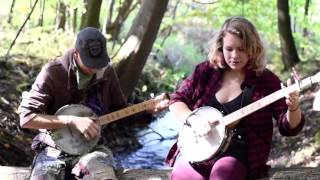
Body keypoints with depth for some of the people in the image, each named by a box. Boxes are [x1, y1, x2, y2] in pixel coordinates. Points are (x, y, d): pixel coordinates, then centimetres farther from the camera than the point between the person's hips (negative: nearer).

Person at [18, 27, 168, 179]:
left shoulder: (107, 72, 3)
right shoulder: (53, 72, -11)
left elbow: (118, 110, 16)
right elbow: (26, 117, -14)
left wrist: (147, 108, -2)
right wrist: (72, 121, -20)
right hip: (54, 147, -2)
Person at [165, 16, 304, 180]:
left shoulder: (266, 80, 0)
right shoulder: (206, 70, 7)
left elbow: (288, 127, -1)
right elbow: (176, 100, 9)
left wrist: (293, 108, -23)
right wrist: (193, 119, -10)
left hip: (235, 153, -2)